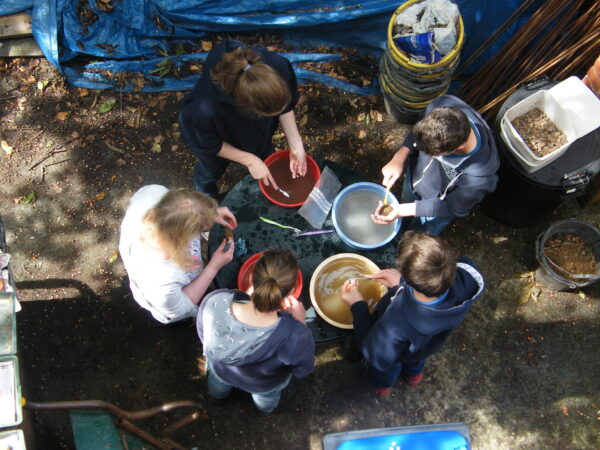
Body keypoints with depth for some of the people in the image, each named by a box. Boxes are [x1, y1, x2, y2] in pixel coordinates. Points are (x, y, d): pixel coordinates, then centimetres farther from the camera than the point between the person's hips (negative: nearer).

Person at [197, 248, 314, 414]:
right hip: (264, 387, -1)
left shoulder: (214, 301, -42)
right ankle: (265, 406, 72)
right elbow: (303, 371, -20)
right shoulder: (296, 336, -46)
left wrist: (247, 295, -8)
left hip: (220, 371, 1)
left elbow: (203, 337, -15)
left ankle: (219, 392, 73)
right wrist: (300, 322, -13)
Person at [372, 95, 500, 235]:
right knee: (408, 221, 36)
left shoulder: (477, 178, -47)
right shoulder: (443, 105, -36)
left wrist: (401, 210, -29)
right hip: (414, 175, 4)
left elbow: (453, 207, -25)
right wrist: (400, 157, -27)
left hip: (437, 208, -3)